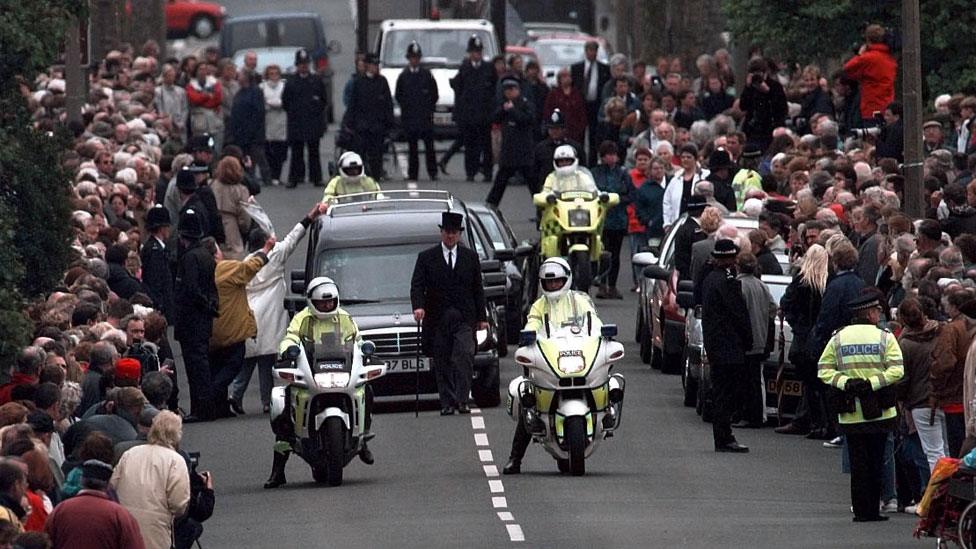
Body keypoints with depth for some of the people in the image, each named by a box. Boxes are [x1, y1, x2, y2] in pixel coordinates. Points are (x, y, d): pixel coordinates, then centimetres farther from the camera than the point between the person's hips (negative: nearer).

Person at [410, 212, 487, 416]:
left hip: (464, 318, 0)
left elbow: (478, 289, 14)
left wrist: (482, 317, 9)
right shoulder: (426, 258, 7)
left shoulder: (470, 257, 12)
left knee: (464, 357, -16)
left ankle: (462, 399, -15)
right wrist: (418, 306, -19)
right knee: (442, 364, 2)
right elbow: (417, 285, 0)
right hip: (437, 320, 0)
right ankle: (447, 403, 8)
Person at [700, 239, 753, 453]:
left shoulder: (709, 279, 12)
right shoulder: (727, 281, -17)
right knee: (725, 393, -7)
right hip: (729, 346, -9)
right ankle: (725, 439, -7)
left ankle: (722, 438, 18)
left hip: (714, 345, 9)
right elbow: (739, 313, -16)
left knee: (720, 393, 13)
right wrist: (747, 341, -4)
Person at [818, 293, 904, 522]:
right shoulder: (885, 338, -5)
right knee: (876, 460, 7)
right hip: (879, 413, -2)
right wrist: (872, 383, -14)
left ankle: (861, 510, 2)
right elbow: (896, 370, -13)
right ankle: (873, 510, 7)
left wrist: (845, 382, -9)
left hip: (850, 415, 2)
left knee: (858, 462, 6)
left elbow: (824, 370, -2)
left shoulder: (838, 339, 2)